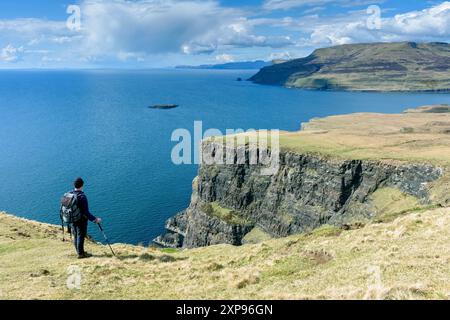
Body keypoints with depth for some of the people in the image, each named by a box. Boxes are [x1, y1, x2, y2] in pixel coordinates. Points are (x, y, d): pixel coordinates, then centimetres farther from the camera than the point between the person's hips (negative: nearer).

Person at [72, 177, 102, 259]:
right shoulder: (82, 196, -24)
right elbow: (86, 212, -24)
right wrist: (95, 219, -18)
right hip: (81, 220, -7)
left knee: (76, 236, 17)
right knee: (81, 236, 4)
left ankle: (80, 251, 32)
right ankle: (81, 254, 14)